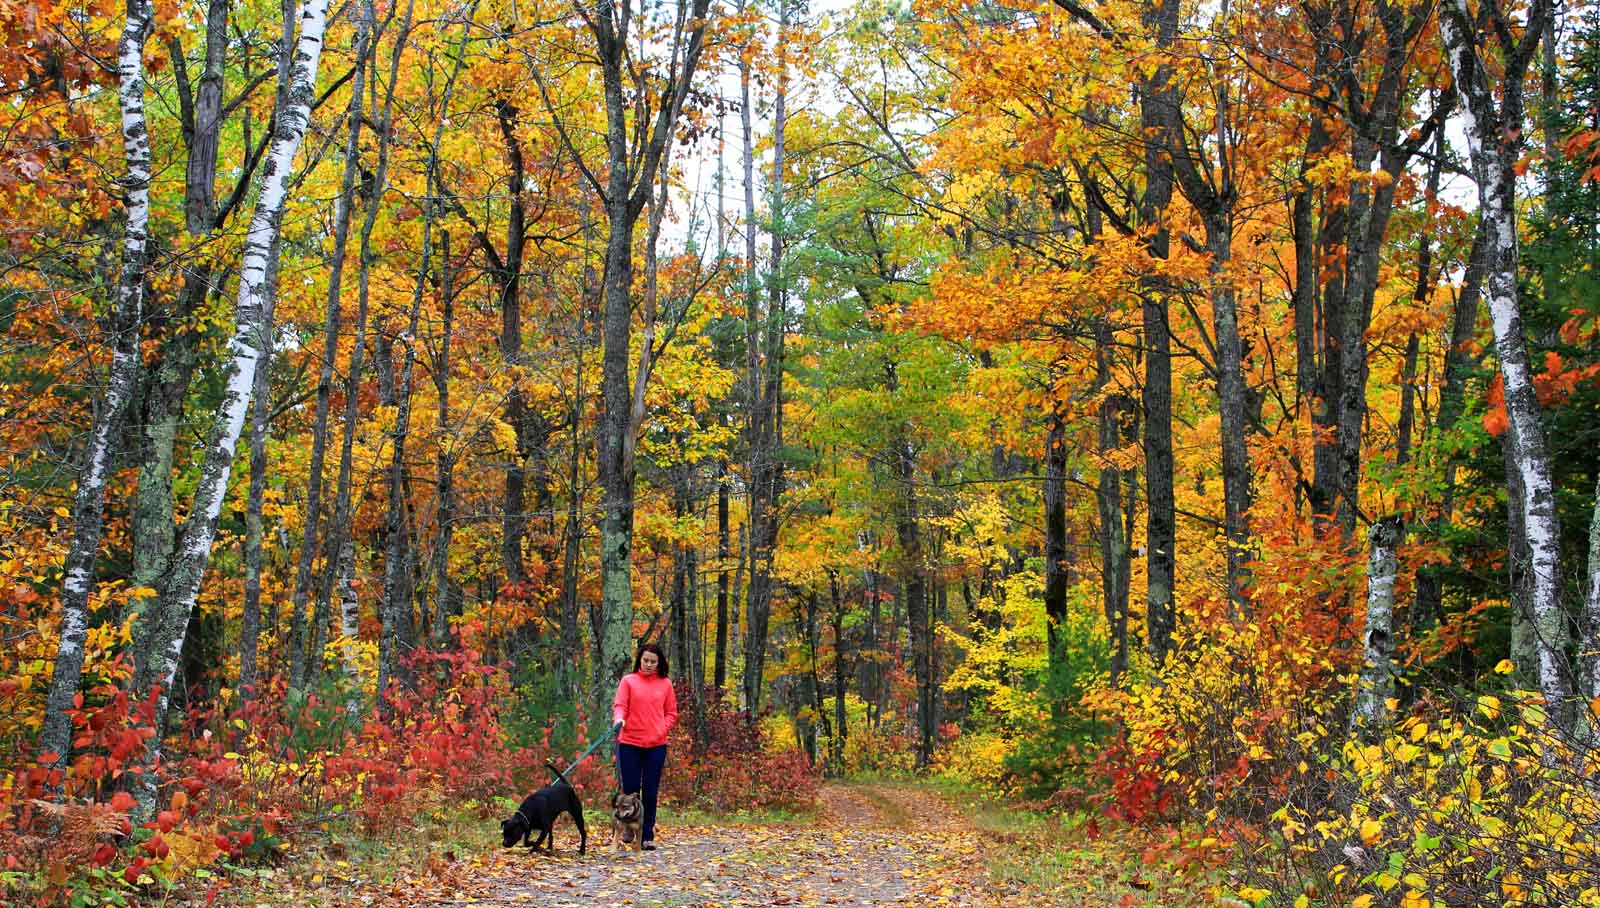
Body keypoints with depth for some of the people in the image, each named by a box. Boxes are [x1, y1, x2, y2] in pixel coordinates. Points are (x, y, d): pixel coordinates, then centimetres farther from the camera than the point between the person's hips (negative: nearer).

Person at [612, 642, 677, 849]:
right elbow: (620, 706, -5)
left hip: (656, 745, 1)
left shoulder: (665, 684, 7)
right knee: (630, 789, 3)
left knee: (650, 791, 4)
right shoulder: (628, 681, 2)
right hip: (630, 743, -1)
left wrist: (661, 731, -5)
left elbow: (671, 713, 10)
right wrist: (619, 719, -26)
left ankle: (648, 836, 10)